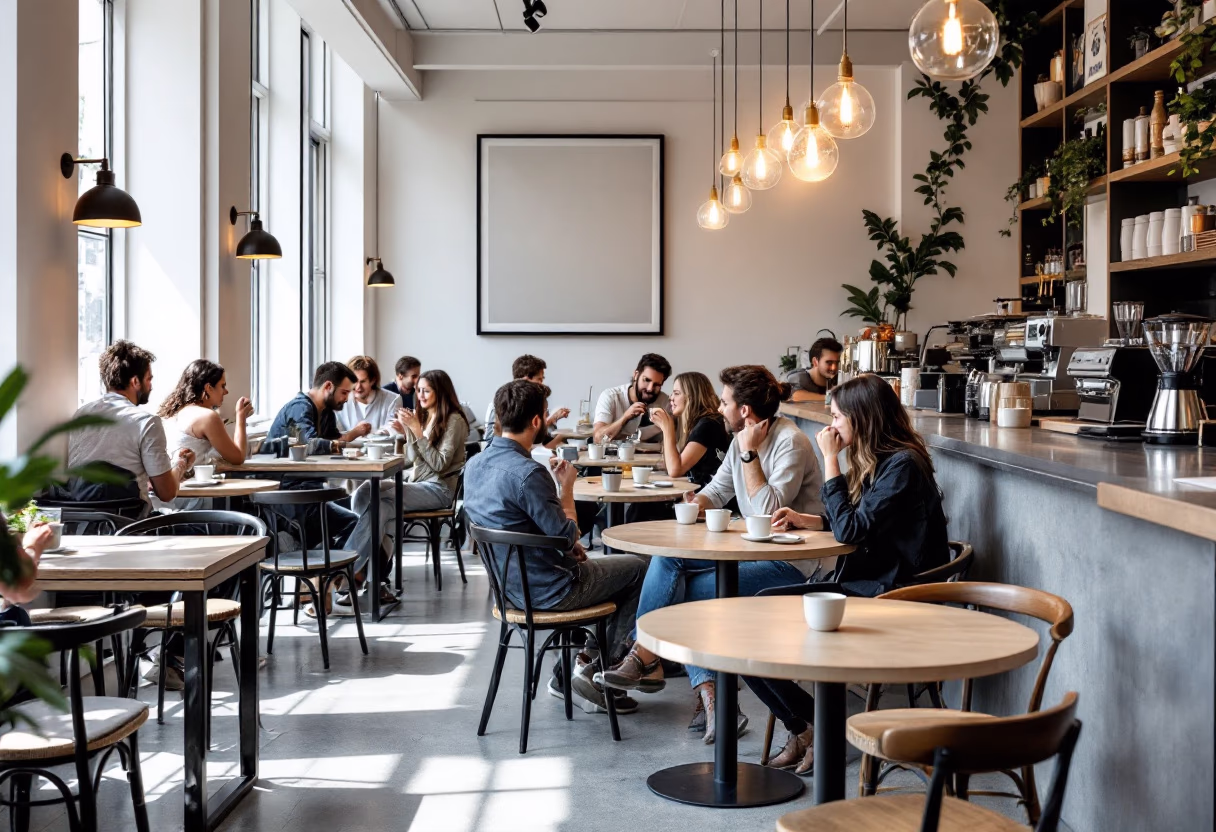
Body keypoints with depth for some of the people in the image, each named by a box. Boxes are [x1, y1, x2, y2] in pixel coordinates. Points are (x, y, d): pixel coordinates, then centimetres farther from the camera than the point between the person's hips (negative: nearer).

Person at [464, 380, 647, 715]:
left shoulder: (475, 465, 1)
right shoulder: (528, 473, -28)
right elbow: (567, 536, -21)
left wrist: (569, 543, 8)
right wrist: (567, 486, -8)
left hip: (510, 585, 9)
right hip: (548, 591, -9)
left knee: (591, 561, 30)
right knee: (638, 568, 11)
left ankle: (581, 665, 25)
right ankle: (593, 677, 12)